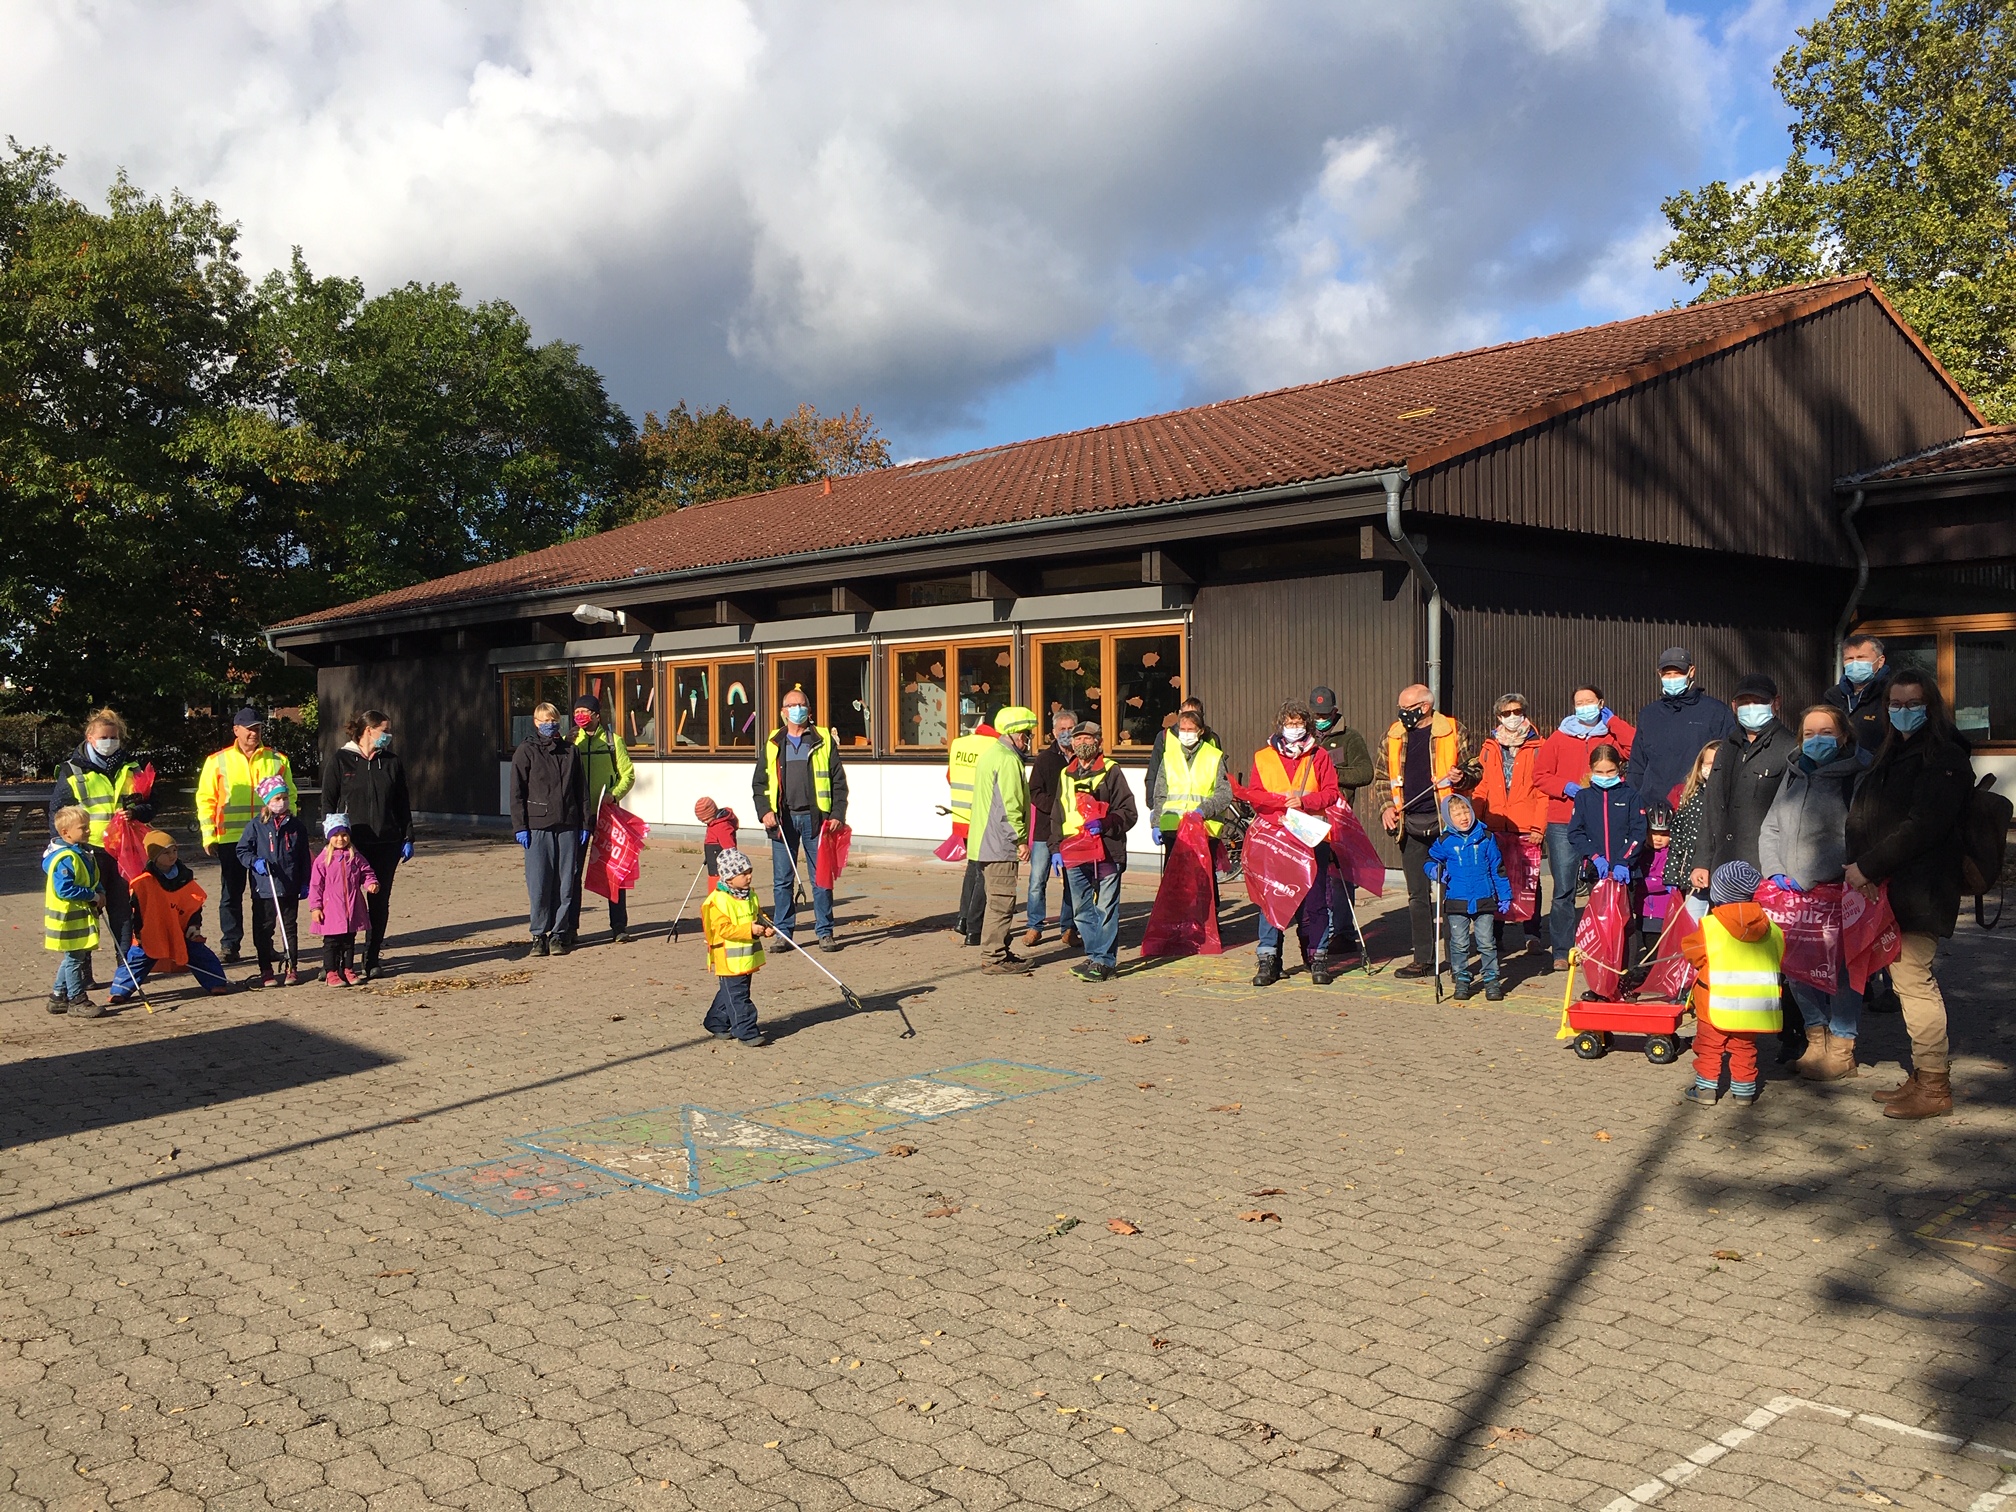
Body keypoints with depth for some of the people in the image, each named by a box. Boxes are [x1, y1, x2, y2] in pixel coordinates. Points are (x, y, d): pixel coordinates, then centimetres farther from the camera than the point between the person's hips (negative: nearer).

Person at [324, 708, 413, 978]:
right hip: (351, 844, -3)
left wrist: (407, 838, 7)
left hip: (387, 844, 3)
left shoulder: (392, 763, 10)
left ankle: (372, 959, 15)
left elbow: (403, 803, 13)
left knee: (380, 902, 6)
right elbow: (328, 802, 1)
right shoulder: (342, 761, 1)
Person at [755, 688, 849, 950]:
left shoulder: (824, 741, 6)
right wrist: (765, 811, -3)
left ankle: (825, 933, 9)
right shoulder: (772, 744, 12)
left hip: (815, 817, -2)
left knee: (821, 877, 1)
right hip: (783, 820, 2)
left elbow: (838, 781, 4)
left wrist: (838, 814, -6)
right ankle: (783, 933, 13)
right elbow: (760, 783, 13)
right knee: (782, 879, 4)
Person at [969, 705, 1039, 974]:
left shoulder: (989, 754, 18)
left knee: (998, 899, 16)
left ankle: (1000, 952, 23)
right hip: (1000, 844, -11)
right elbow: (1010, 806, -21)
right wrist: (1022, 840, -14)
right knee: (1001, 900, -6)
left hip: (983, 841, 11)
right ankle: (996, 959, -3)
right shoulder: (1008, 760, -15)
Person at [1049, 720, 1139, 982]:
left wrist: (1105, 824, -19)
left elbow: (1128, 812, -3)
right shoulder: (1066, 775, 18)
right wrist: (1055, 848, 15)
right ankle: (1094, 955, 21)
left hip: (1106, 852, -6)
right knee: (1082, 910, 11)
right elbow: (1056, 816, 23)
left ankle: (1103, 961, 0)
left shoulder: (1111, 772, 1)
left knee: (1105, 909, -4)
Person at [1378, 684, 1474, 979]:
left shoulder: (1453, 731, -1)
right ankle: (1424, 959, 16)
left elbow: (1474, 770, 7)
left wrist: (1461, 776, -15)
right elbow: (1383, 775, 19)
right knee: (1417, 894, 8)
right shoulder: (1394, 734, 10)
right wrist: (1388, 805, 5)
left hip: (1445, 821, -4)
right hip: (1410, 824, 4)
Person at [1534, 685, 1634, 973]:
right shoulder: (1559, 737, 11)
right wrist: (1567, 788, -9)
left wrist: (1611, 720, -1)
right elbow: (1540, 774, 6)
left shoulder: (1612, 735, 10)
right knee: (1563, 890, -1)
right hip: (1563, 823, 0)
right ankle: (1561, 952, 4)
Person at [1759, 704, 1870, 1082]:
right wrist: (1775, 871, 2)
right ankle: (1817, 1036, 25)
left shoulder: (1858, 777, -5)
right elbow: (1770, 829, 17)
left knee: (1840, 969, 1)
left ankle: (1841, 1049, 13)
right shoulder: (1794, 776, 16)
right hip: (1791, 894, 6)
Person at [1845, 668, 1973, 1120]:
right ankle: (1923, 1074, 20)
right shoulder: (1894, 755, 19)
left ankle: (1934, 1086, 0)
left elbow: (1922, 827, -19)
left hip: (1918, 890, -9)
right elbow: (1863, 819, 18)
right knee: (1911, 978, 12)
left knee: (1911, 977, -8)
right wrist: (1860, 869, 4)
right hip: (1888, 888, 9)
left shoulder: (1944, 759, -9)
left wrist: (1866, 867, -17)